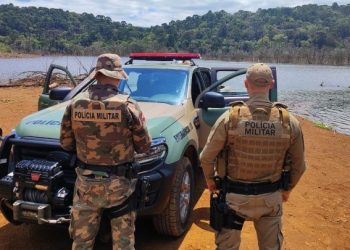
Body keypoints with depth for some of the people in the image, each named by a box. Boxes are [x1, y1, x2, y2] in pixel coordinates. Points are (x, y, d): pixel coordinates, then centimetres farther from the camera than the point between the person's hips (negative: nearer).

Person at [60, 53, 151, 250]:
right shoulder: (128, 106, -14)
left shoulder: (75, 104, -5)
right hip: (119, 184, -2)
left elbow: (66, 144, 4)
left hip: (86, 182, 3)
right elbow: (144, 146, -7)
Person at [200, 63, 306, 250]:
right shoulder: (289, 122, -11)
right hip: (271, 197, 2)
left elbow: (207, 157, -12)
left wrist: (209, 180, 8)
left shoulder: (230, 117, -17)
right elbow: (299, 165, 0)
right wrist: (287, 188, 18)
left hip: (235, 196, -1)